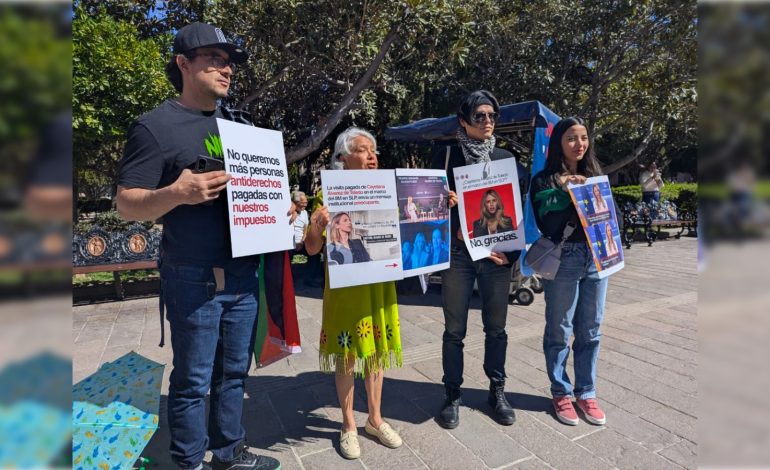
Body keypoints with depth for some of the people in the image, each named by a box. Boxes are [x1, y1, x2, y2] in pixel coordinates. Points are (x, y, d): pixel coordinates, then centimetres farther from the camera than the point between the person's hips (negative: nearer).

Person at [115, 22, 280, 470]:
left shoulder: (240, 123, 13)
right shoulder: (157, 124, -6)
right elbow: (127, 204, -8)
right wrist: (176, 194, -26)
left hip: (245, 274, 6)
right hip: (194, 280, -6)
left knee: (234, 371, 17)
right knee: (193, 381, 7)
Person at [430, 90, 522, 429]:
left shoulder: (505, 158, 9)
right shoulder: (446, 156, 2)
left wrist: (512, 251, -2)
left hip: (497, 255, 3)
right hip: (458, 253, -2)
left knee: (496, 327, 11)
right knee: (454, 330, 5)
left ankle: (497, 391, 29)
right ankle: (452, 394, 21)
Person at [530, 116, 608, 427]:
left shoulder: (594, 175, 12)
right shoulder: (544, 180, -2)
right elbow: (546, 226, -12)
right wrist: (563, 189, -18)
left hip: (597, 258, 4)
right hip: (562, 261, -4)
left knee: (590, 331, 11)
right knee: (560, 331, 5)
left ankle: (586, 392, 26)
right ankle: (561, 393, 22)